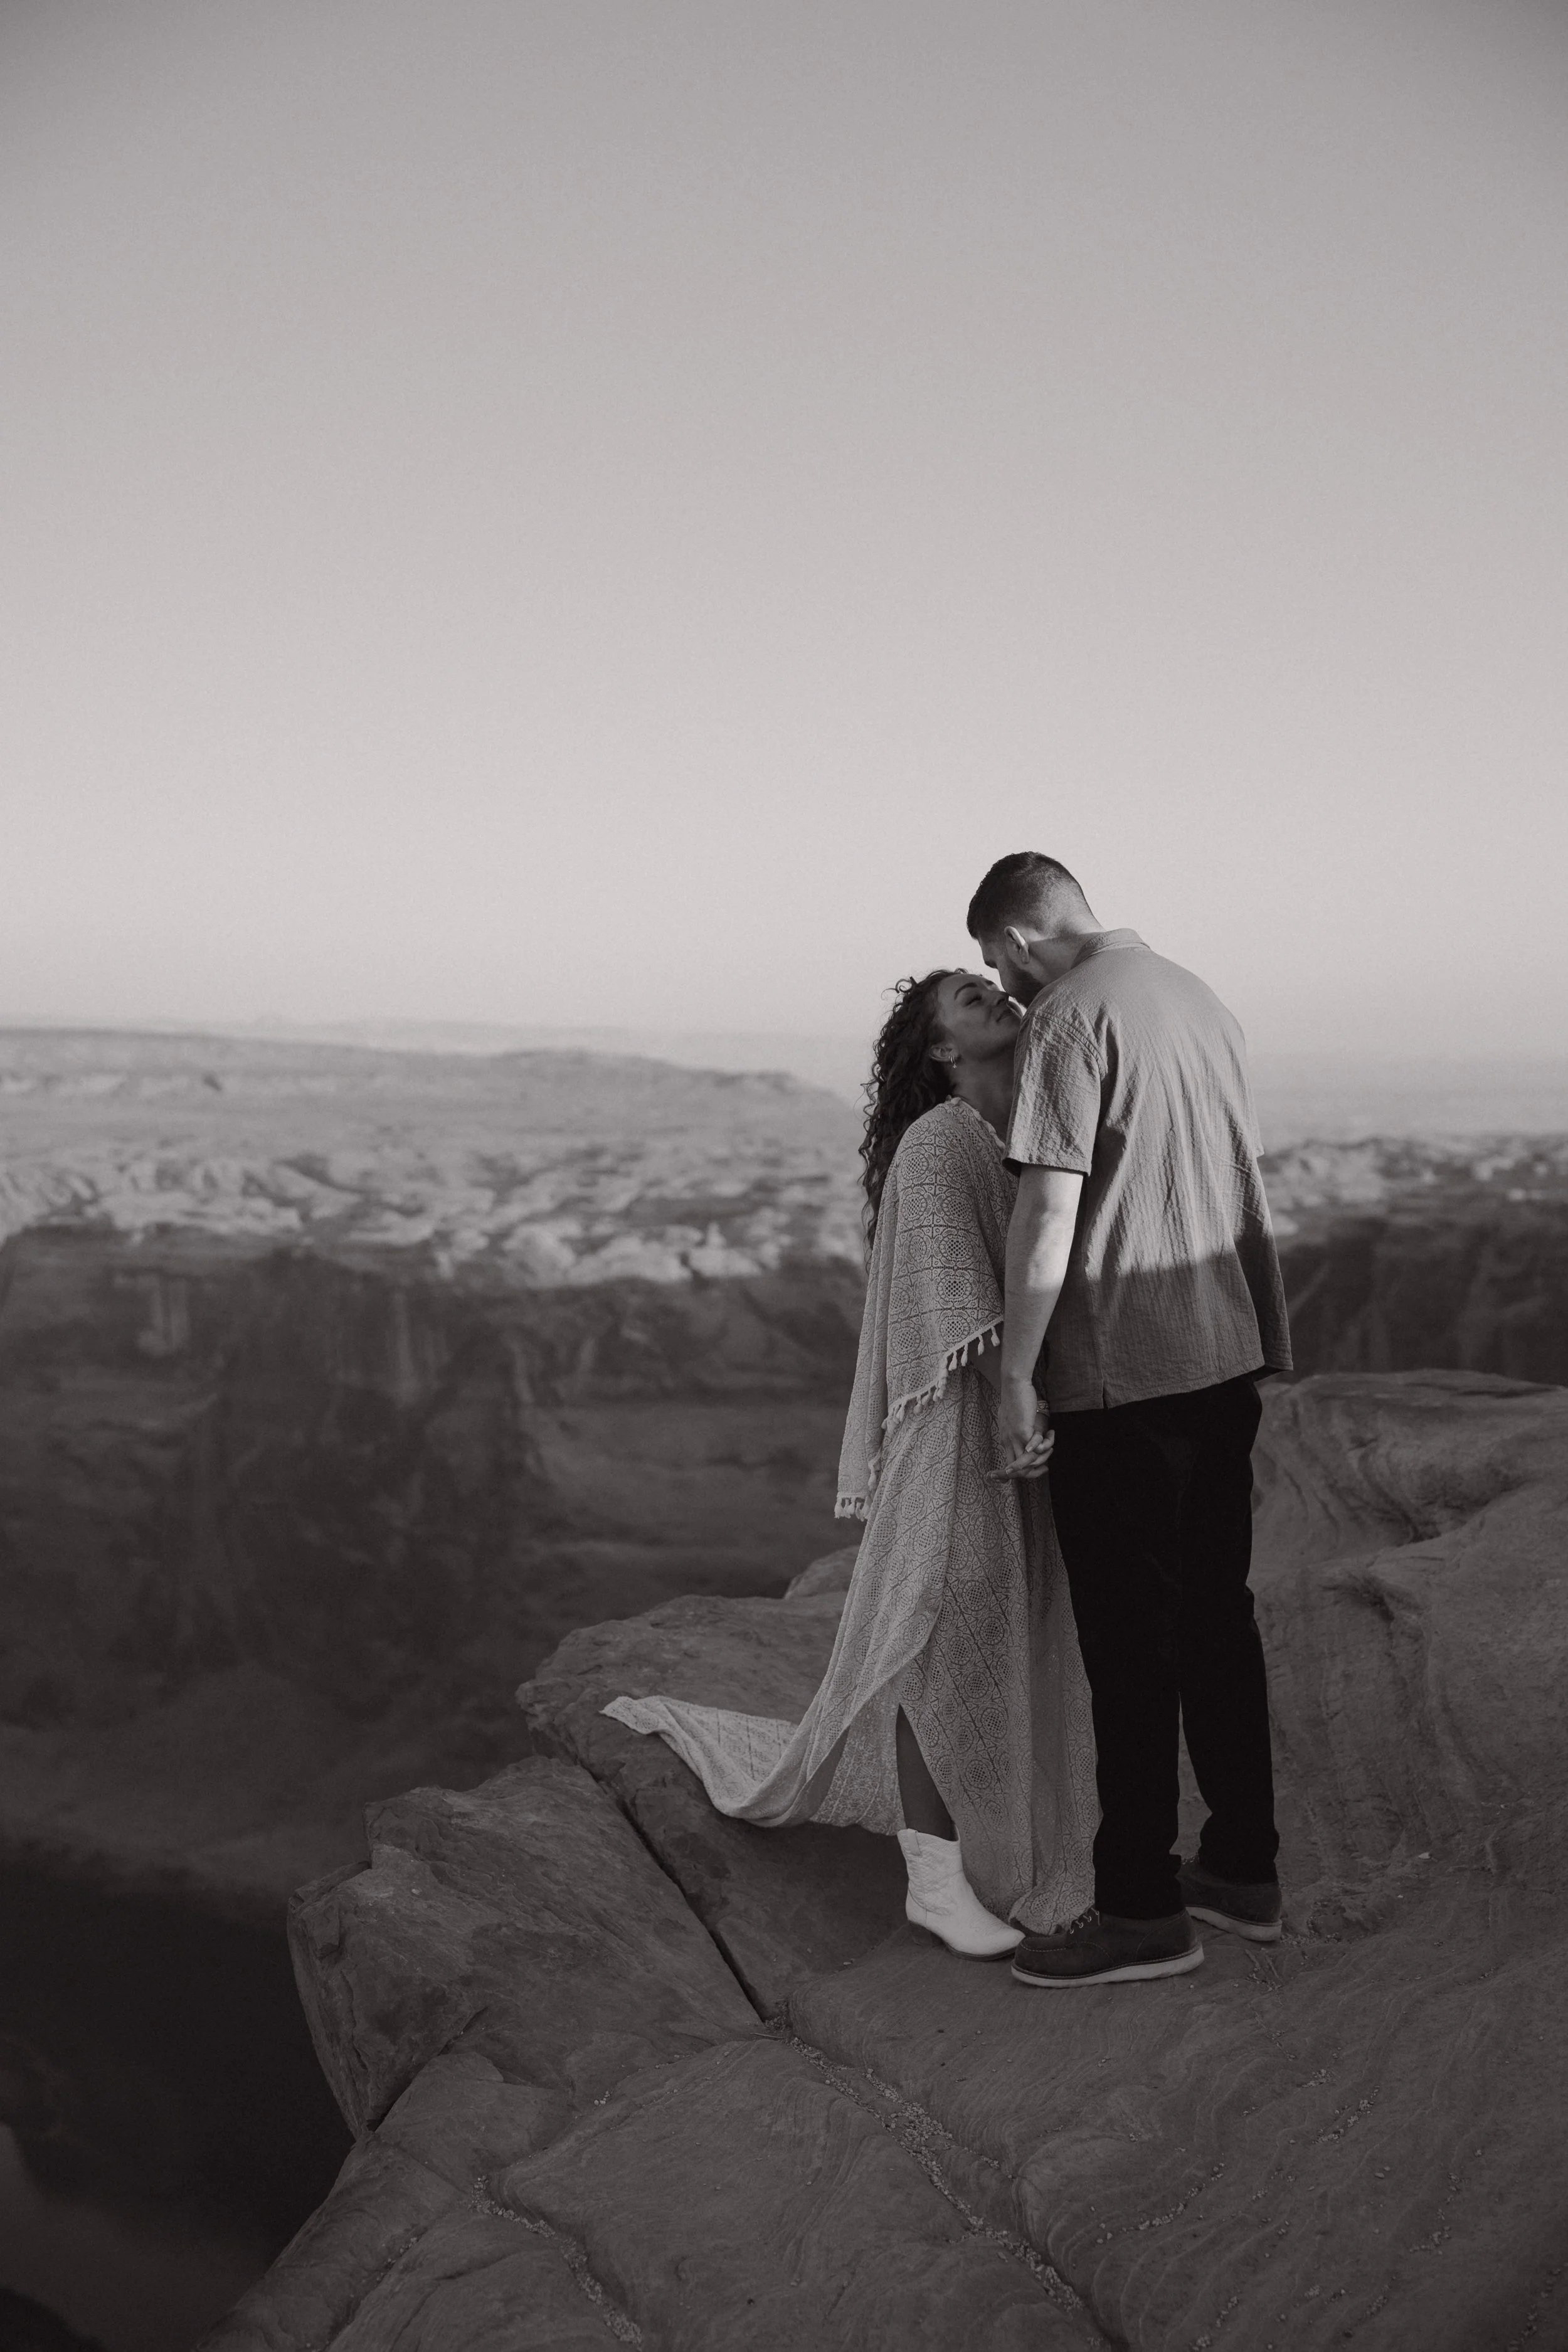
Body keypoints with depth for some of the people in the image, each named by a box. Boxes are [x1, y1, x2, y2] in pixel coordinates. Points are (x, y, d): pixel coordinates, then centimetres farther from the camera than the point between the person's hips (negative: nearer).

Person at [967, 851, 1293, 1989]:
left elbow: (1050, 1213, -18)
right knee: (1218, 1612, 16)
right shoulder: (1199, 997, 13)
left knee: (1131, 1638, 0)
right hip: (1231, 1351, 8)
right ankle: (1244, 1868, 26)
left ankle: (1141, 1907, 9)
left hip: (1125, 1370, -8)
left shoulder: (1073, 1016, -13)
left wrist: (1014, 1374, -12)